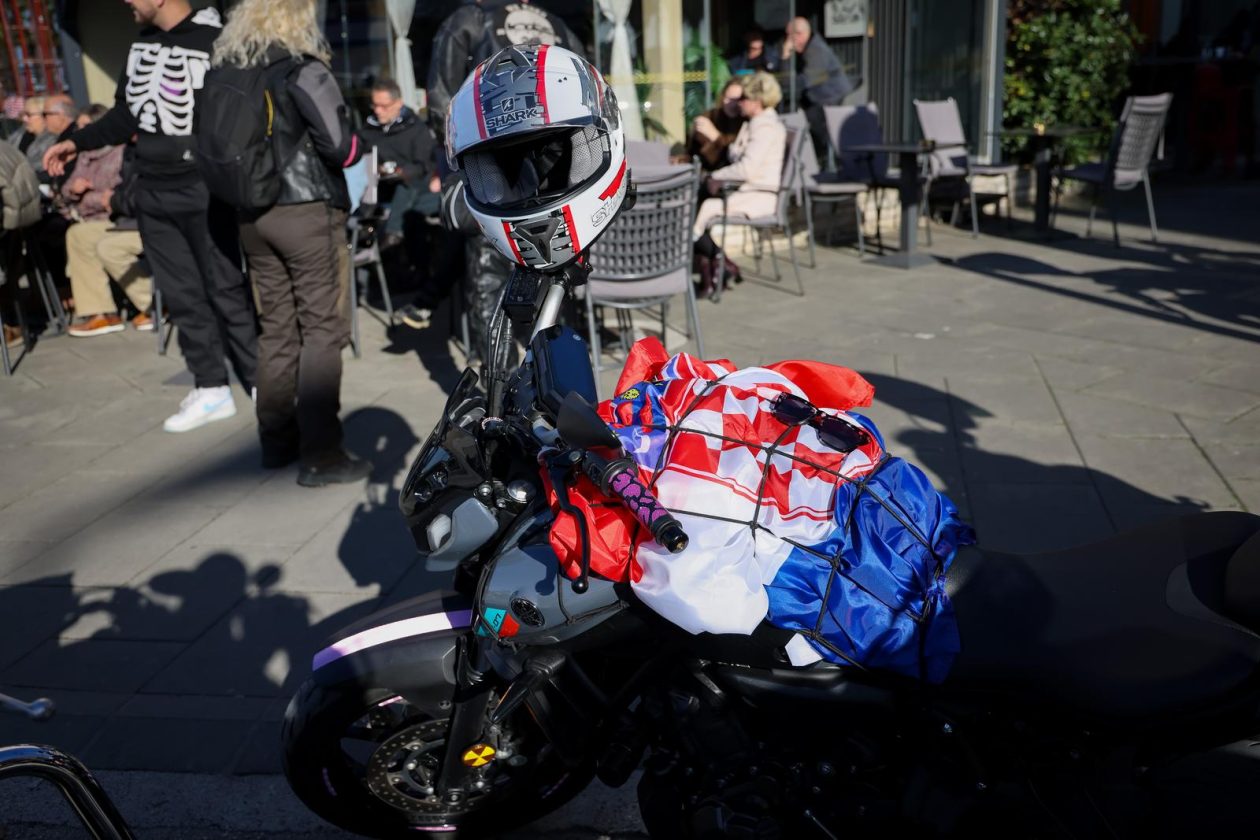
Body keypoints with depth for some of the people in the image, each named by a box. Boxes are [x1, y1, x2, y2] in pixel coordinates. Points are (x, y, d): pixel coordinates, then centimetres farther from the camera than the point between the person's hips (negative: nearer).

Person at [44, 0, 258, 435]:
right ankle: (211, 390, 17)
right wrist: (77, 141, 20)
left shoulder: (214, 43, -12)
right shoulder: (142, 43, 12)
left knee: (226, 290, -1)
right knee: (181, 294, 9)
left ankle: (263, 385, 10)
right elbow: (127, 113, 21)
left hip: (203, 190, -7)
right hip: (151, 192, 7)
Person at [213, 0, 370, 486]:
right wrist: (355, 148, 6)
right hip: (306, 210, -6)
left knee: (275, 327, 13)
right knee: (321, 328, -3)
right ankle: (319, 455, -4)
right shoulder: (303, 70, -8)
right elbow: (340, 147, -13)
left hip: (252, 214, 6)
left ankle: (277, 440, 21)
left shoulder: (225, 72, 10)